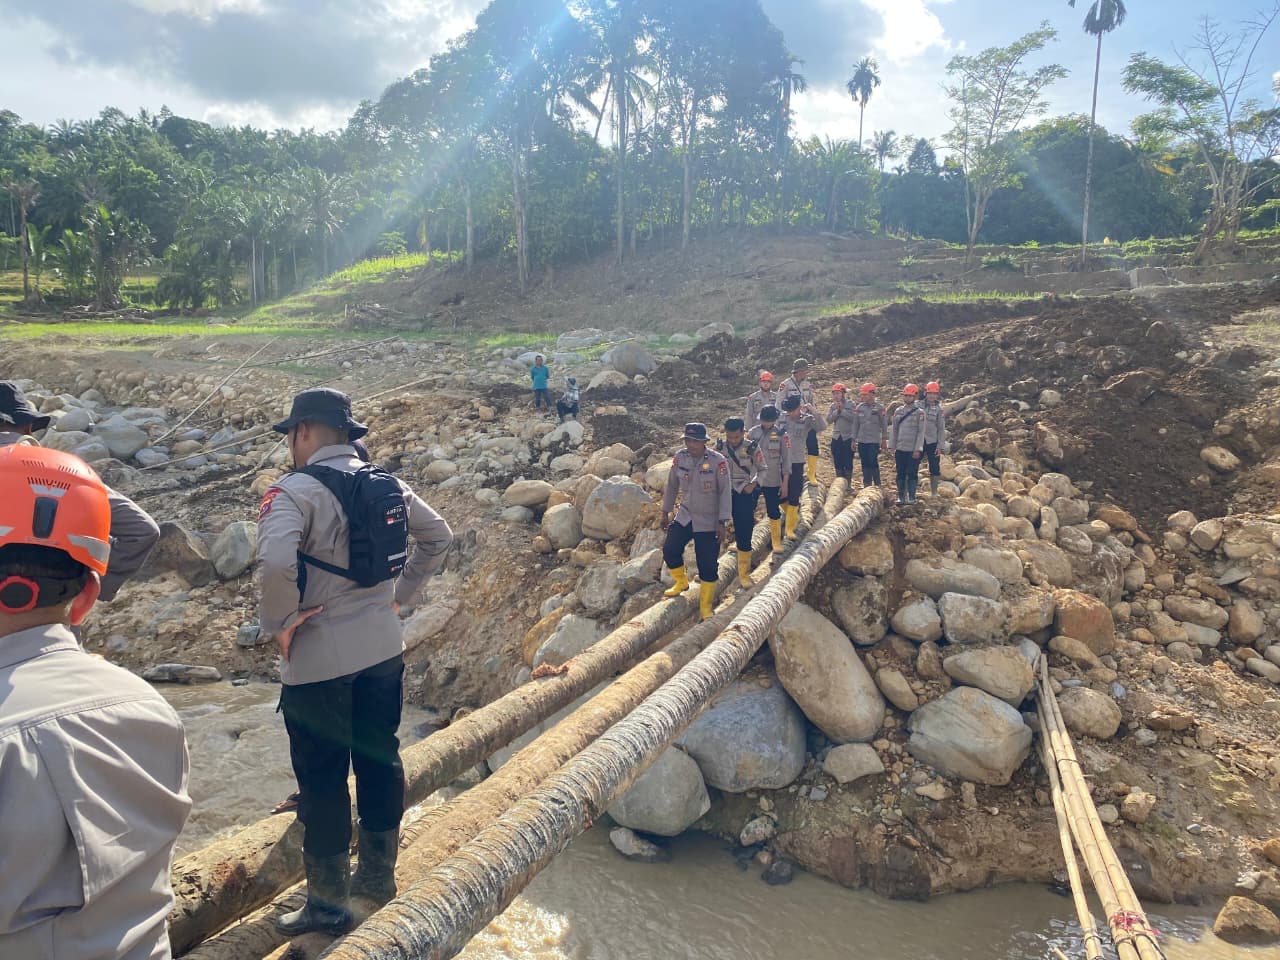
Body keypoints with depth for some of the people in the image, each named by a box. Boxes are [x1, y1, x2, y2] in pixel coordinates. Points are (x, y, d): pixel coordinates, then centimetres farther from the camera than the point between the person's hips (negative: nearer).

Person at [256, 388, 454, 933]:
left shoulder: (298, 490, -17)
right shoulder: (387, 484, 5)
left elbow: (276, 562, -33)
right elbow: (439, 536, 15)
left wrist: (279, 623, -16)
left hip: (319, 659, -6)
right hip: (383, 648, 7)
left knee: (322, 779, 9)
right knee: (380, 759, 19)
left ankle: (328, 904, 24)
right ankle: (378, 874, 35)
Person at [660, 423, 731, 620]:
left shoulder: (718, 461, -19)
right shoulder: (679, 458, -6)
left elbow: (725, 492, -14)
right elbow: (672, 486, 7)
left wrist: (722, 523, -14)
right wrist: (665, 512, 11)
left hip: (709, 522, -4)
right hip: (684, 517, 4)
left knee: (708, 565, 0)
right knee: (670, 550, -1)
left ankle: (706, 608, 17)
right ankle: (681, 582, 29)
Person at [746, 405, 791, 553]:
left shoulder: (781, 435, -6)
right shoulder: (753, 433, 0)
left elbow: (786, 460, -5)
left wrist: (785, 483, -8)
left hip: (772, 480, -2)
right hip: (753, 478, 2)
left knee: (773, 511, 7)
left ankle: (777, 541, 24)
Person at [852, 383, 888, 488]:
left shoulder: (879, 408, -5)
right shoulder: (860, 407, 7)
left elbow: (884, 425, -1)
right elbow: (856, 424, 12)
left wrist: (884, 440, -1)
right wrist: (854, 439, 11)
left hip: (874, 441, -5)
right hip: (862, 440, 5)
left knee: (873, 463, -8)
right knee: (865, 464, 8)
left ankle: (877, 486, 1)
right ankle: (866, 485, 16)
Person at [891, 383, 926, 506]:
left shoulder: (919, 412, -3)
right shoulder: (898, 411, 9)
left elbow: (921, 431, -7)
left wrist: (917, 449, -13)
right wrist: (893, 448, 10)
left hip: (913, 449, -4)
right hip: (900, 449, 4)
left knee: (912, 474, 0)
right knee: (901, 474, 6)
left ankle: (911, 497, 7)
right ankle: (901, 497, 13)